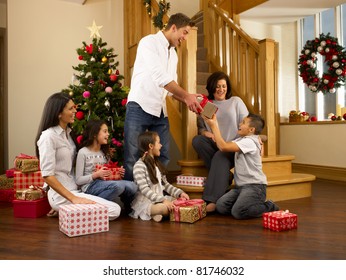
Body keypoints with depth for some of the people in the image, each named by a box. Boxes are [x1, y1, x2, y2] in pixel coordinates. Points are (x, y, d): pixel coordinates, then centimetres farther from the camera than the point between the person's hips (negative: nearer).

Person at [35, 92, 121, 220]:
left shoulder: (68, 132, 13)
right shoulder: (48, 136, -14)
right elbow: (47, 175, -20)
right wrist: (73, 198, -24)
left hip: (74, 189, 9)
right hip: (61, 195, -9)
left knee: (115, 209, 2)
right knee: (114, 210, -18)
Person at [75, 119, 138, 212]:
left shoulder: (105, 152, 18)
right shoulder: (83, 152, -3)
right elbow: (78, 180, -5)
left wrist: (118, 173, 2)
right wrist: (96, 175, -18)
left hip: (104, 184, 6)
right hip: (90, 187, -6)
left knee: (132, 186, -22)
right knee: (119, 185, -34)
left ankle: (127, 208, 2)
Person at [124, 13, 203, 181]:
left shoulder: (173, 54, 17)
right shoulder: (149, 42, -7)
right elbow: (160, 77, -18)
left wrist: (187, 101, 1)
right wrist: (187, 96, -14)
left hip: (160, 111, 7)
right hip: (140, 107, -7)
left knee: (163, 157, 5)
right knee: (132, 158, -4)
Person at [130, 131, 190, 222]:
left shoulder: (157, 164, 15)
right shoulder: (139, 166, -13)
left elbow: (165, 184, 16)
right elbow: (144, 189, -21)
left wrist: (180, 193, 2)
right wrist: (163, 200, -28)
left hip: (159, 199, 9)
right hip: (145, 202, -9)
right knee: (166, 208, -35)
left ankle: (155, 213, -6)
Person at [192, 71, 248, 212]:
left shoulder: (236, 101, 11)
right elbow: (200, 128, 9)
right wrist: (207, 133, -14)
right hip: (215, 147, 3)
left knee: (220, 157, -34)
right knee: (197, 140, -26)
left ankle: (212, 201, -38)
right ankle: (225, 176, -23)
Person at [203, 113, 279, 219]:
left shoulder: (249, 142, -14)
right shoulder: (241, 140, 17)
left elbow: (223, 147, -21)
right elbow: (223, 144, 10)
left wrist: (213, 126, -13)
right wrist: (215, 123, 5)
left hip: (254, 186, -8)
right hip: (241, 186, 8)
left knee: (237, 212, -23)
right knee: (220, 206, -11)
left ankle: (269, 207, 1)